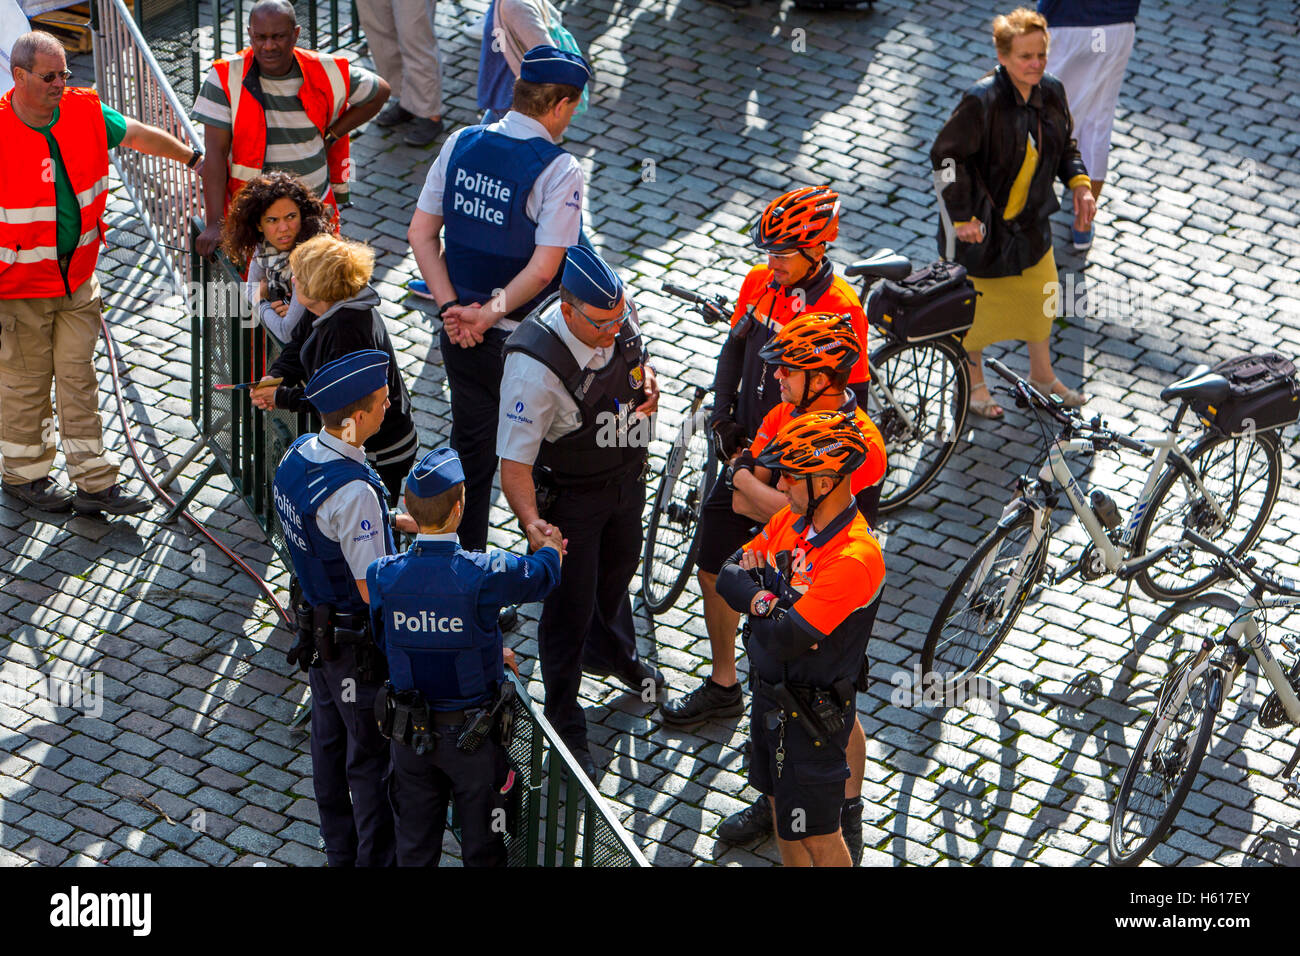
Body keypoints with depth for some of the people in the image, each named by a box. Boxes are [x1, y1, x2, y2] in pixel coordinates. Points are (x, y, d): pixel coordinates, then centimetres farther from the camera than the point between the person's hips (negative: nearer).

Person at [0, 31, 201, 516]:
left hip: (77, 276, 5)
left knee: (79, 379, 10)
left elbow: (139, 135, 13)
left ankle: (95, 484, 15)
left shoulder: (85, 113, -6)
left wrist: (194, 158, 22)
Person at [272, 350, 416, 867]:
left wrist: (395, 522, 14)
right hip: (357, 643, -9)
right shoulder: (353, 490, -32)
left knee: (328, 742, 22)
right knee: (372, 756, 7)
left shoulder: (298, 455, -5)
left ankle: (339, 850, 38)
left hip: (315, 626, 9)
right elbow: (373, 588, -26)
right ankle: (376, 858, 20)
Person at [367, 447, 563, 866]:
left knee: (415, 845, 20)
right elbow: (540, 578, -4)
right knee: (483, 843, 18)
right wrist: (549, 546, 23)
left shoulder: (383, 575, -15)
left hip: (409, 732, 3)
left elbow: (386, 643, 1)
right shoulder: (483, 574, -25)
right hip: (474, 735, -3)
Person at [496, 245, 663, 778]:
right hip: (567, 494, -7)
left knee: (620, 565, 31)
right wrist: (532, 525, -50)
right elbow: (514, 463, -36)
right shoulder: (536, 365, -39)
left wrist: (646, 381, -13)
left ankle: (612, 651, 63)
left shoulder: (622, 314, -19)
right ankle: (563, 726, 30)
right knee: (569, 606, 8)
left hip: (626, 475, 7)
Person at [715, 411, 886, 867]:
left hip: (811, 711, -8)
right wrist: (766, 599, -20)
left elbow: (785, 639, -32)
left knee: (817, 835, 5)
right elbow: (729, 574, 0)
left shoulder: (854, 559, -30)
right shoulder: (792, 518, -3)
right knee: (781, 803, 25)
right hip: (769, 692, 9)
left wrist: (757, 598, -12)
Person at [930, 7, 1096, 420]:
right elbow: (946, 156, -21)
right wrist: (962, 217, -22)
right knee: (976, 305, 9)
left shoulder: (1051, 92, -6)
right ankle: (973, 382, 32)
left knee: (1040, 293, 19)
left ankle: (1042, 374, 42)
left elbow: (1065, 145, 11)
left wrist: (1079, 184, -6)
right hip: (982, 224, -6)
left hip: (1029, 219, 6)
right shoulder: (981, 100, -27)